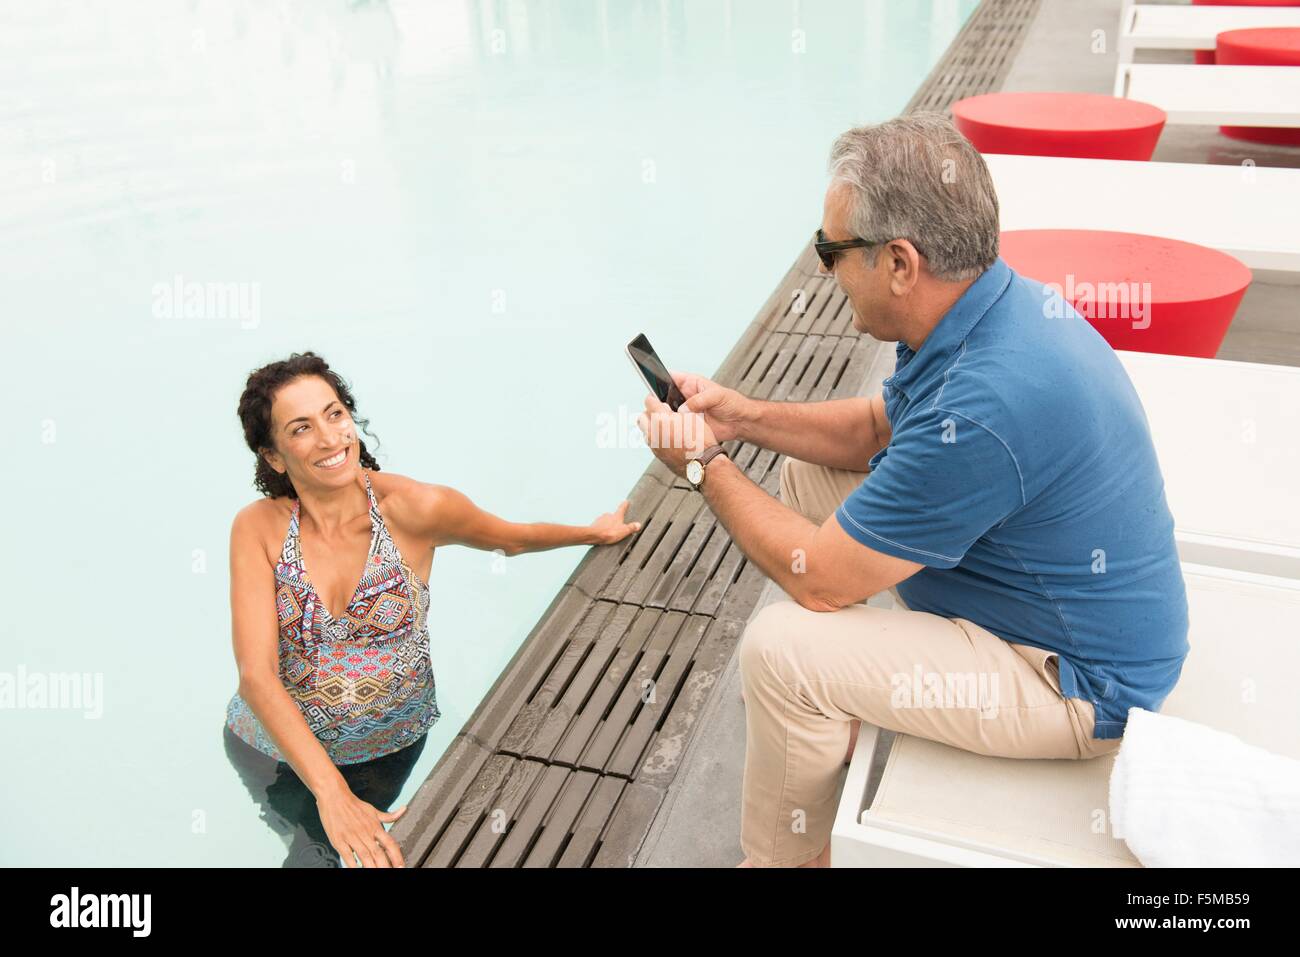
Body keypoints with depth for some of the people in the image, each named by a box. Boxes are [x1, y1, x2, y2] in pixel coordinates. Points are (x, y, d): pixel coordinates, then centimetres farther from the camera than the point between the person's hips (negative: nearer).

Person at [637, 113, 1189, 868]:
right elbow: (875, 426, 10)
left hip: (1078, 684, -9)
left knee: (781, 649, -22)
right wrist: (745, 417, -1)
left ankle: (786, 856, 7)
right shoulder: (999, 299, -7)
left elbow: (816, 578, -26)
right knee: (807, 470, 10)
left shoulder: (981, 408, -37)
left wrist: (705, 467, -13)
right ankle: (830, 712, 26)